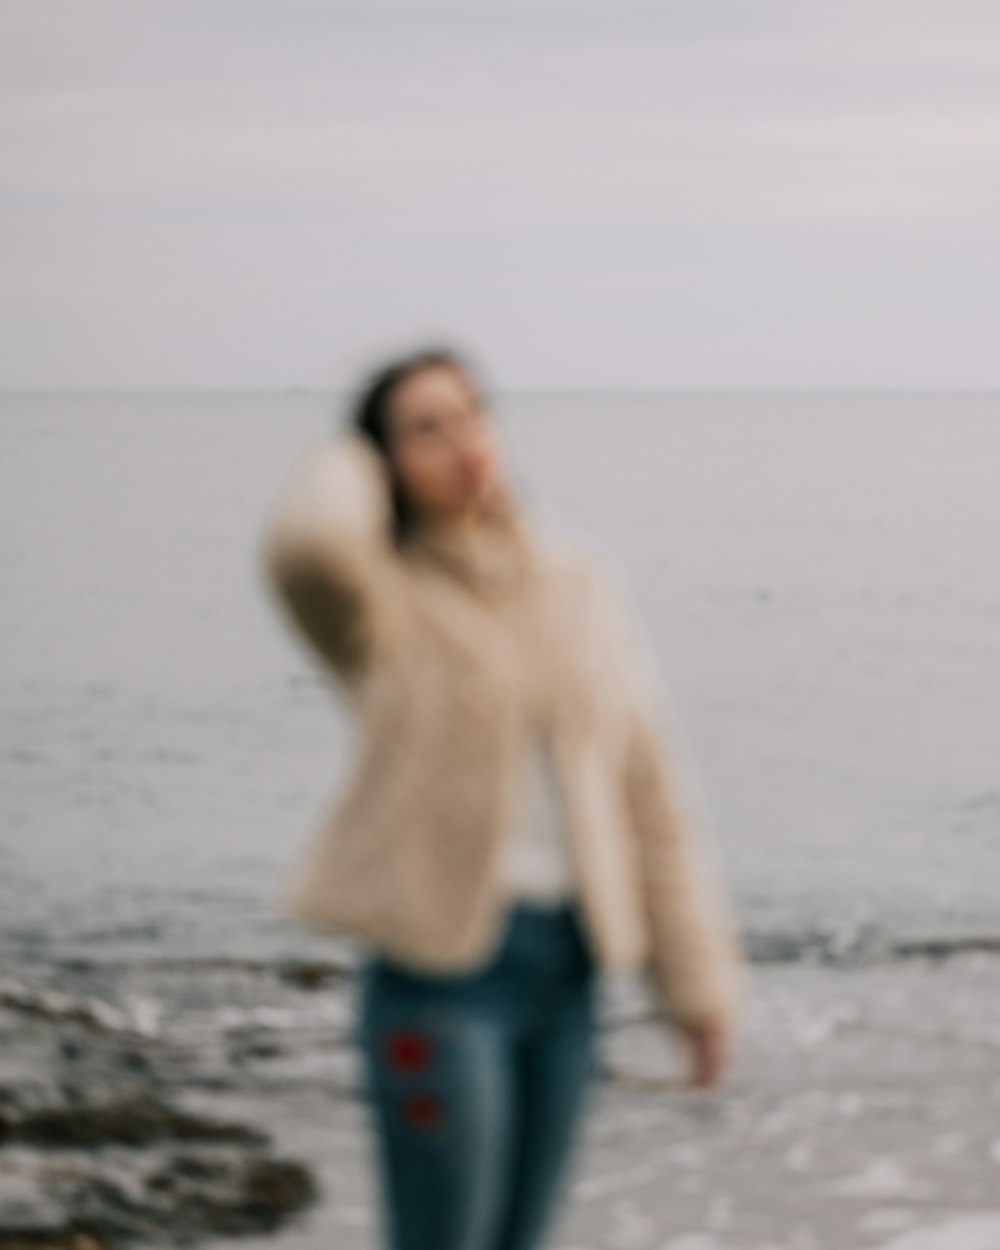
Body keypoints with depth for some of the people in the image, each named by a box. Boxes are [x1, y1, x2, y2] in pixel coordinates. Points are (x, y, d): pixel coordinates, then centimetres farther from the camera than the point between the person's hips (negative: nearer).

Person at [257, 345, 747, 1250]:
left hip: (566, 967, 5)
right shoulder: (381, 600, -6)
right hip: (438, 965, -5)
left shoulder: (581, 582, 7)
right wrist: (349, 466, -8)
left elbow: (651, 781, 8)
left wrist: (697, 973, 5)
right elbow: (308, 543, -32)